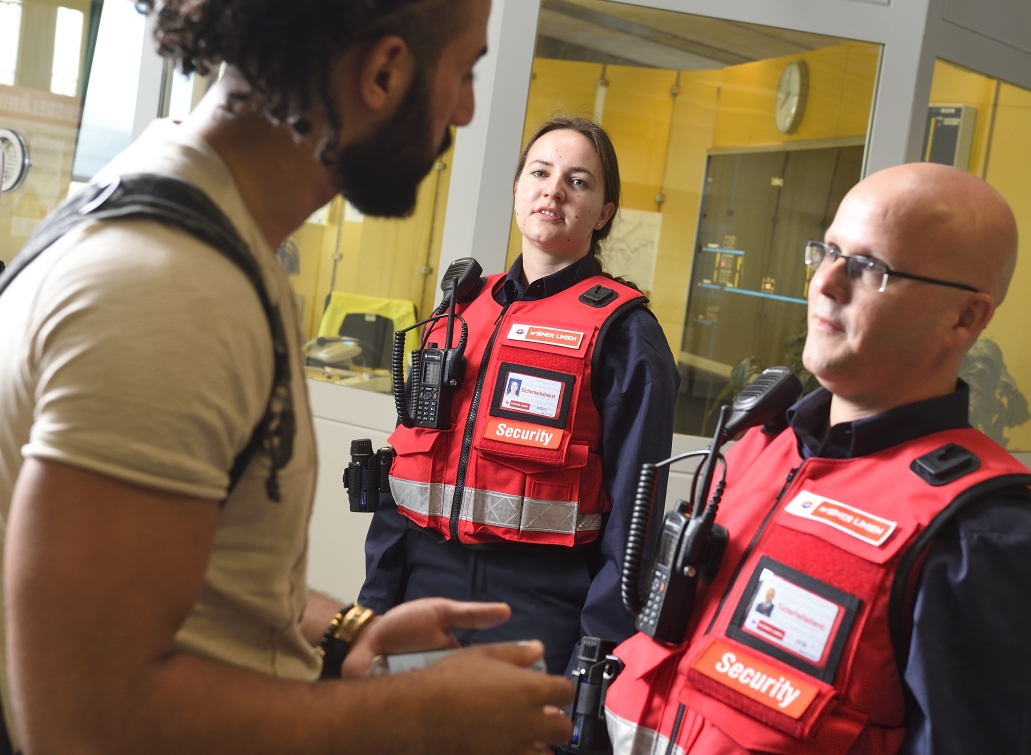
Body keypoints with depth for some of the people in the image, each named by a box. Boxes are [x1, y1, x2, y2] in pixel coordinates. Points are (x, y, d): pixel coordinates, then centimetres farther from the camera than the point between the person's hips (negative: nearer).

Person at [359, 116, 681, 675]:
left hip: (539, 606, -5)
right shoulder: (461, 310, 10)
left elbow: (631, 515, -9)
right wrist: (376, 607, 9)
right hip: (425, 583, 5)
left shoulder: (622, 331, -7)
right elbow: (408, 469, 12)